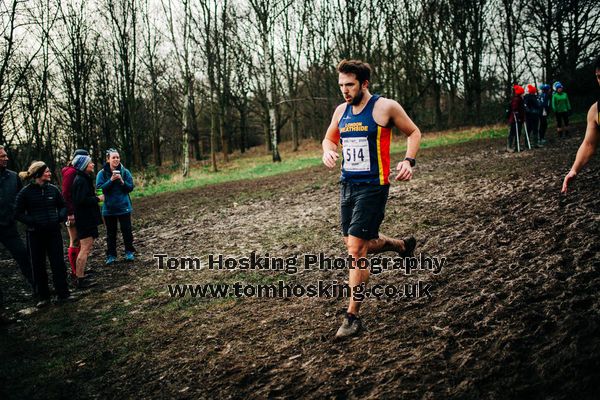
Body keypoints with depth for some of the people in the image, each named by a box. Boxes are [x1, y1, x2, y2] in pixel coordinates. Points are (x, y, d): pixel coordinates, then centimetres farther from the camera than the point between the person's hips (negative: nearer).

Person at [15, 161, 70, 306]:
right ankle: (43, 296, 18)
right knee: (38, 266, 6)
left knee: (58, 263, 3)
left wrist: (61, 217, -7)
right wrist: (33, 222, -16)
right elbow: (18, 213, -4)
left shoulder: (53, 189, 2)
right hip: (35, 234, -2)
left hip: (54, 232, 2)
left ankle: (63, 293, 14)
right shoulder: (25, 192, -7)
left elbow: (63, 206, 13)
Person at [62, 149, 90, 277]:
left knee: (78, 241, 14)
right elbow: (66, 194, -19)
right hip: (73, 213, -9)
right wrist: (70, 213, -22)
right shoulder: (71, 172, -14)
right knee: (75, 242, -3)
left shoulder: (79, 172, 12)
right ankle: (75, 272, 3)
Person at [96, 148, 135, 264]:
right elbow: (99, 188, -11)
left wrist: (122, 181, -20)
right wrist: (111, 180, -21)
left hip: (124, 207, 0)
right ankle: (111, 255, 18)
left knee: (127, 230, 6)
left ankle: (129, 252, 21)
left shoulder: (125, 172, -2)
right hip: (109, 208, 0)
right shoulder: (102, 173, -4)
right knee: (111, 233, 9)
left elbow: (131, 187, -2)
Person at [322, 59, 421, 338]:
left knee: (356, 248, -11)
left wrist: (409, 161, -13)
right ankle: (402, 246, 44)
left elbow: (413, 132, 3)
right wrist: (327, 151, 0)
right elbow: (329, 138, 23)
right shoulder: (341, 111, 8)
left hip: (372, 186, -7)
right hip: (347, 184, 7)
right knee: (357, 244, 16)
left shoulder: (385, 107, -9)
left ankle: (352, 316, -1)